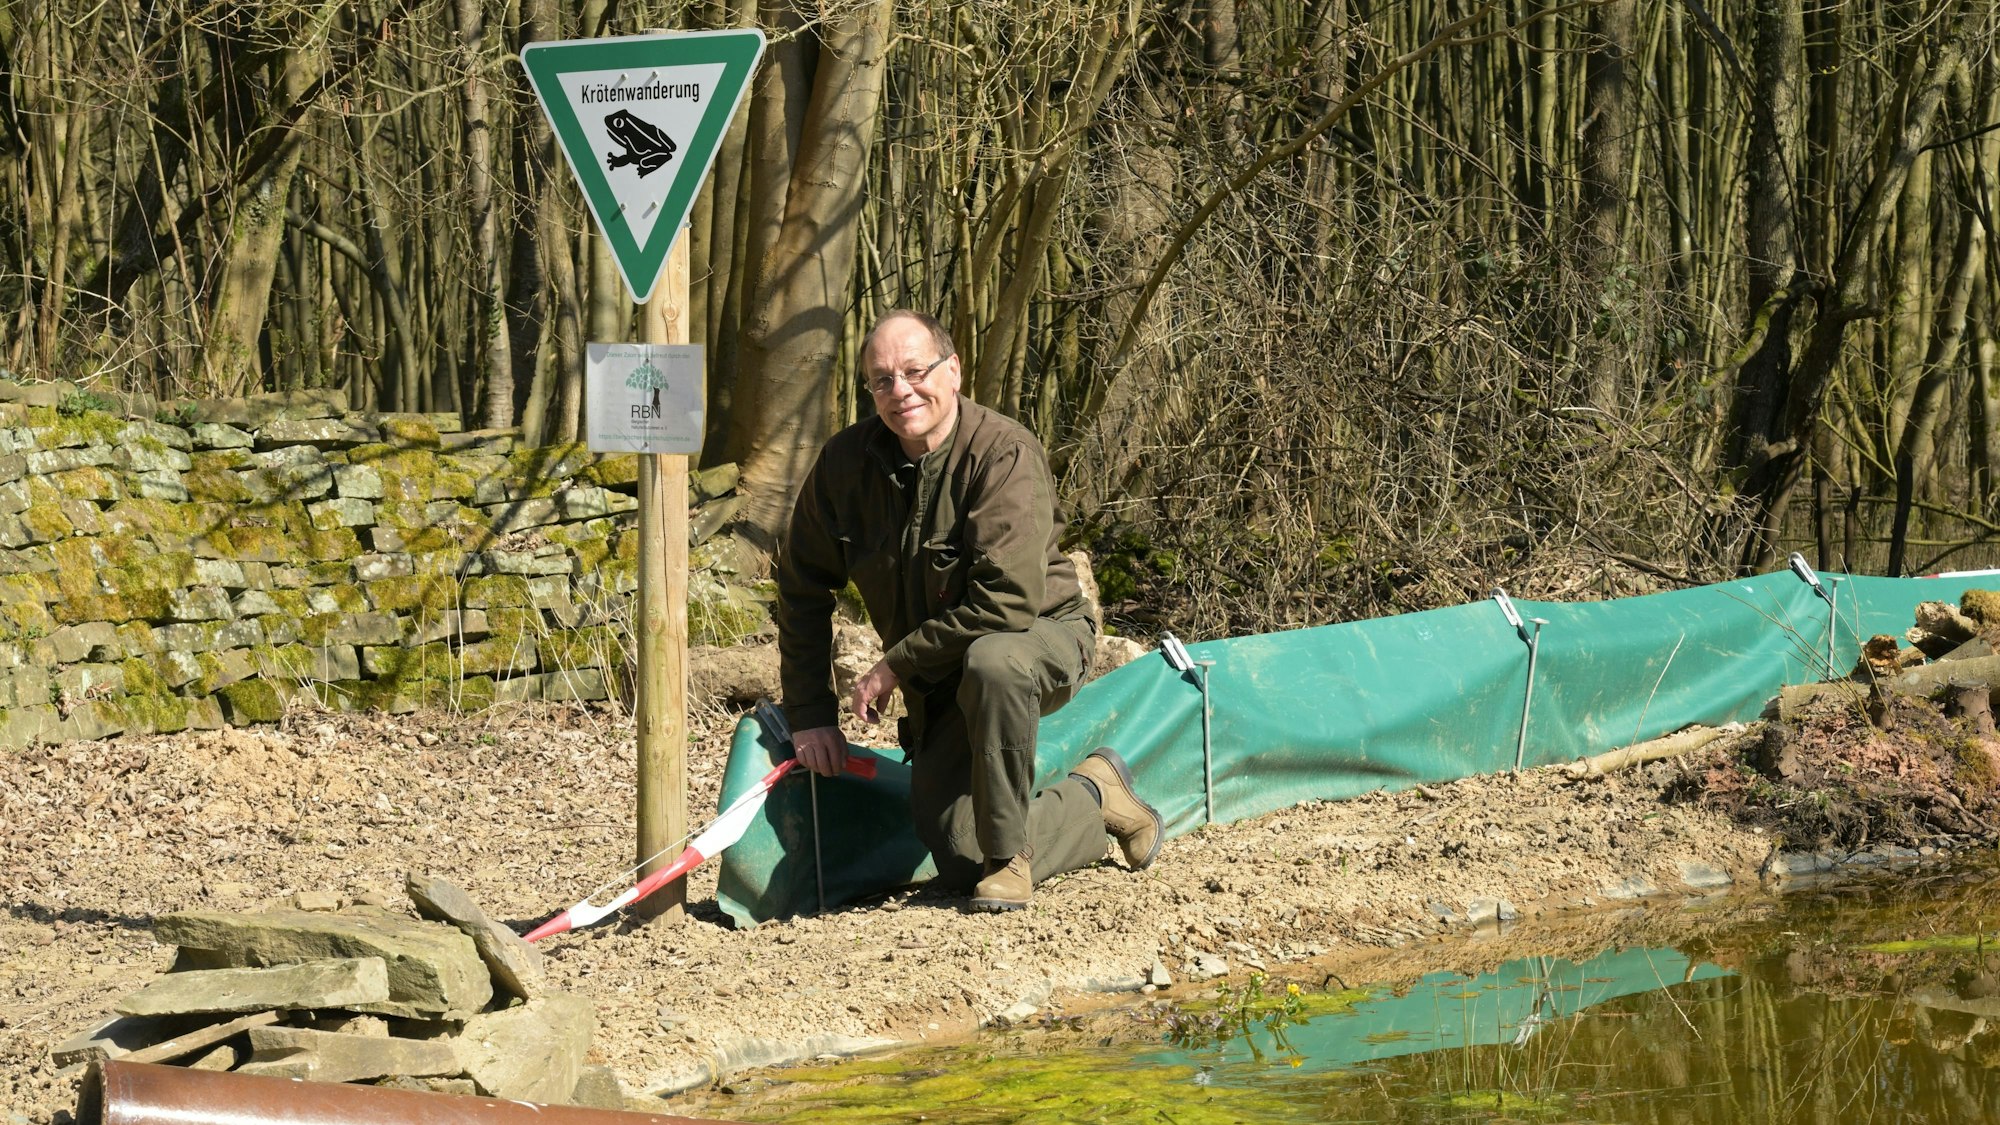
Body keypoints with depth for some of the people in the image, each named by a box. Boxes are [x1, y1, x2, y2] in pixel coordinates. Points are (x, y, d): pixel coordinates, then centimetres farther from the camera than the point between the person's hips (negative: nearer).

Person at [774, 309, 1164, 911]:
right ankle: (1093, 798, 20)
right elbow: (803, 588, 4)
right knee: (958, 856, -9)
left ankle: (1010, 856, -24)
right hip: (943, 688, 5)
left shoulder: (1005, 454, -23)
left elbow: (1006, 604, -31)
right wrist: (810, 714, 1)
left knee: (990, 661, -42)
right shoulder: (846, 462, -7)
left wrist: (896, 664, -23)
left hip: (1040, 637, -5)